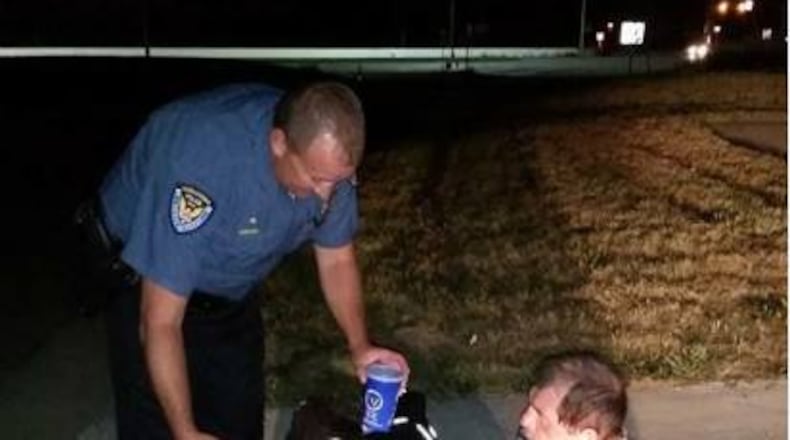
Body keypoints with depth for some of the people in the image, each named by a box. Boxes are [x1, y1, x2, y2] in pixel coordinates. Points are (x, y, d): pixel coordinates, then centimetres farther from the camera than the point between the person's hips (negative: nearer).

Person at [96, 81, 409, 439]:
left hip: (233, 290, 5)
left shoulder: (325, 156, -21)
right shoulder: (204, 163, -39)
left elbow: (336, 259, -4)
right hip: (147, 277, -5)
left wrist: (359, 346, -17)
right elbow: (160, 321, -35)